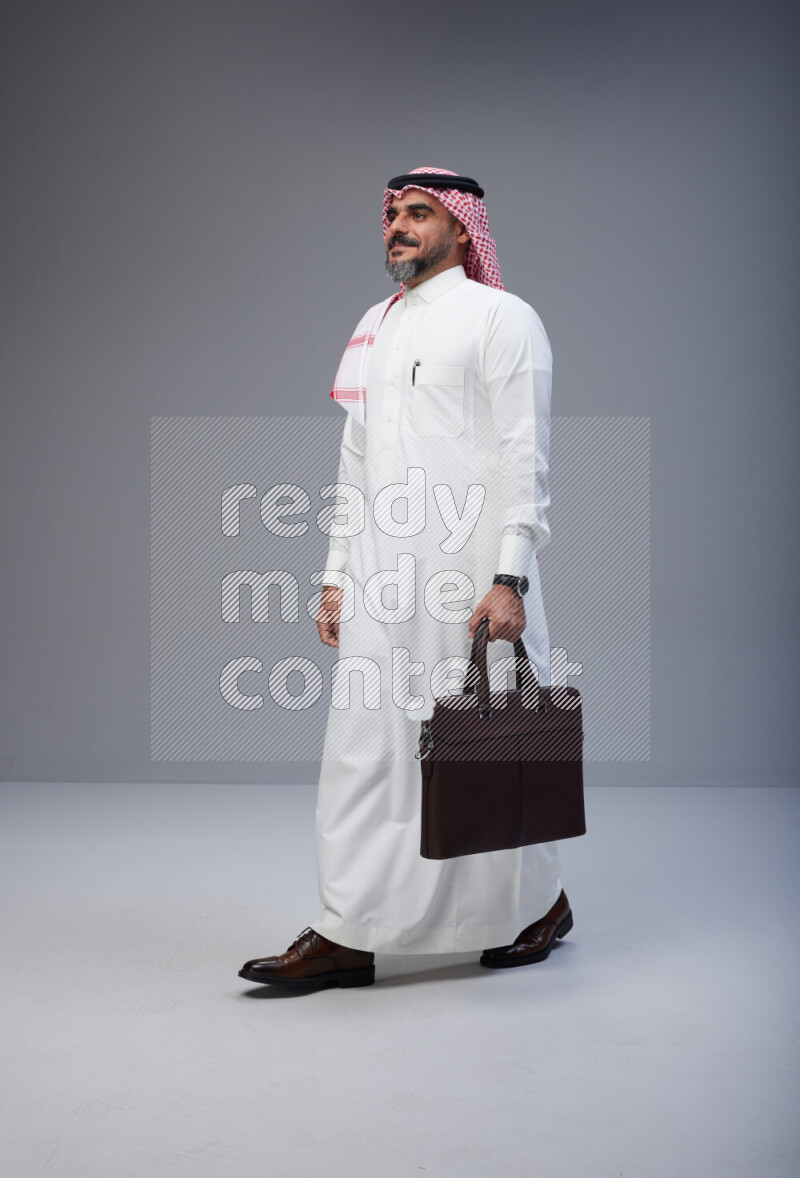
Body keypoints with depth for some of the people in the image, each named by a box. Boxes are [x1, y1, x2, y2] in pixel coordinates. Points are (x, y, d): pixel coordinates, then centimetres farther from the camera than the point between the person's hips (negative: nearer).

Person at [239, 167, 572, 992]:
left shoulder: (500, 318, -1)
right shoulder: (373, 328, 19)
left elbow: (525, 454, -9)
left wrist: (509, 578, -17)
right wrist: (337, 573, 14)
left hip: (469, 575, -6)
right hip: (382, 581, 6)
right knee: (363, 745, 3)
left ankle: (538, 903, 25)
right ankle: (348, 936, 9)